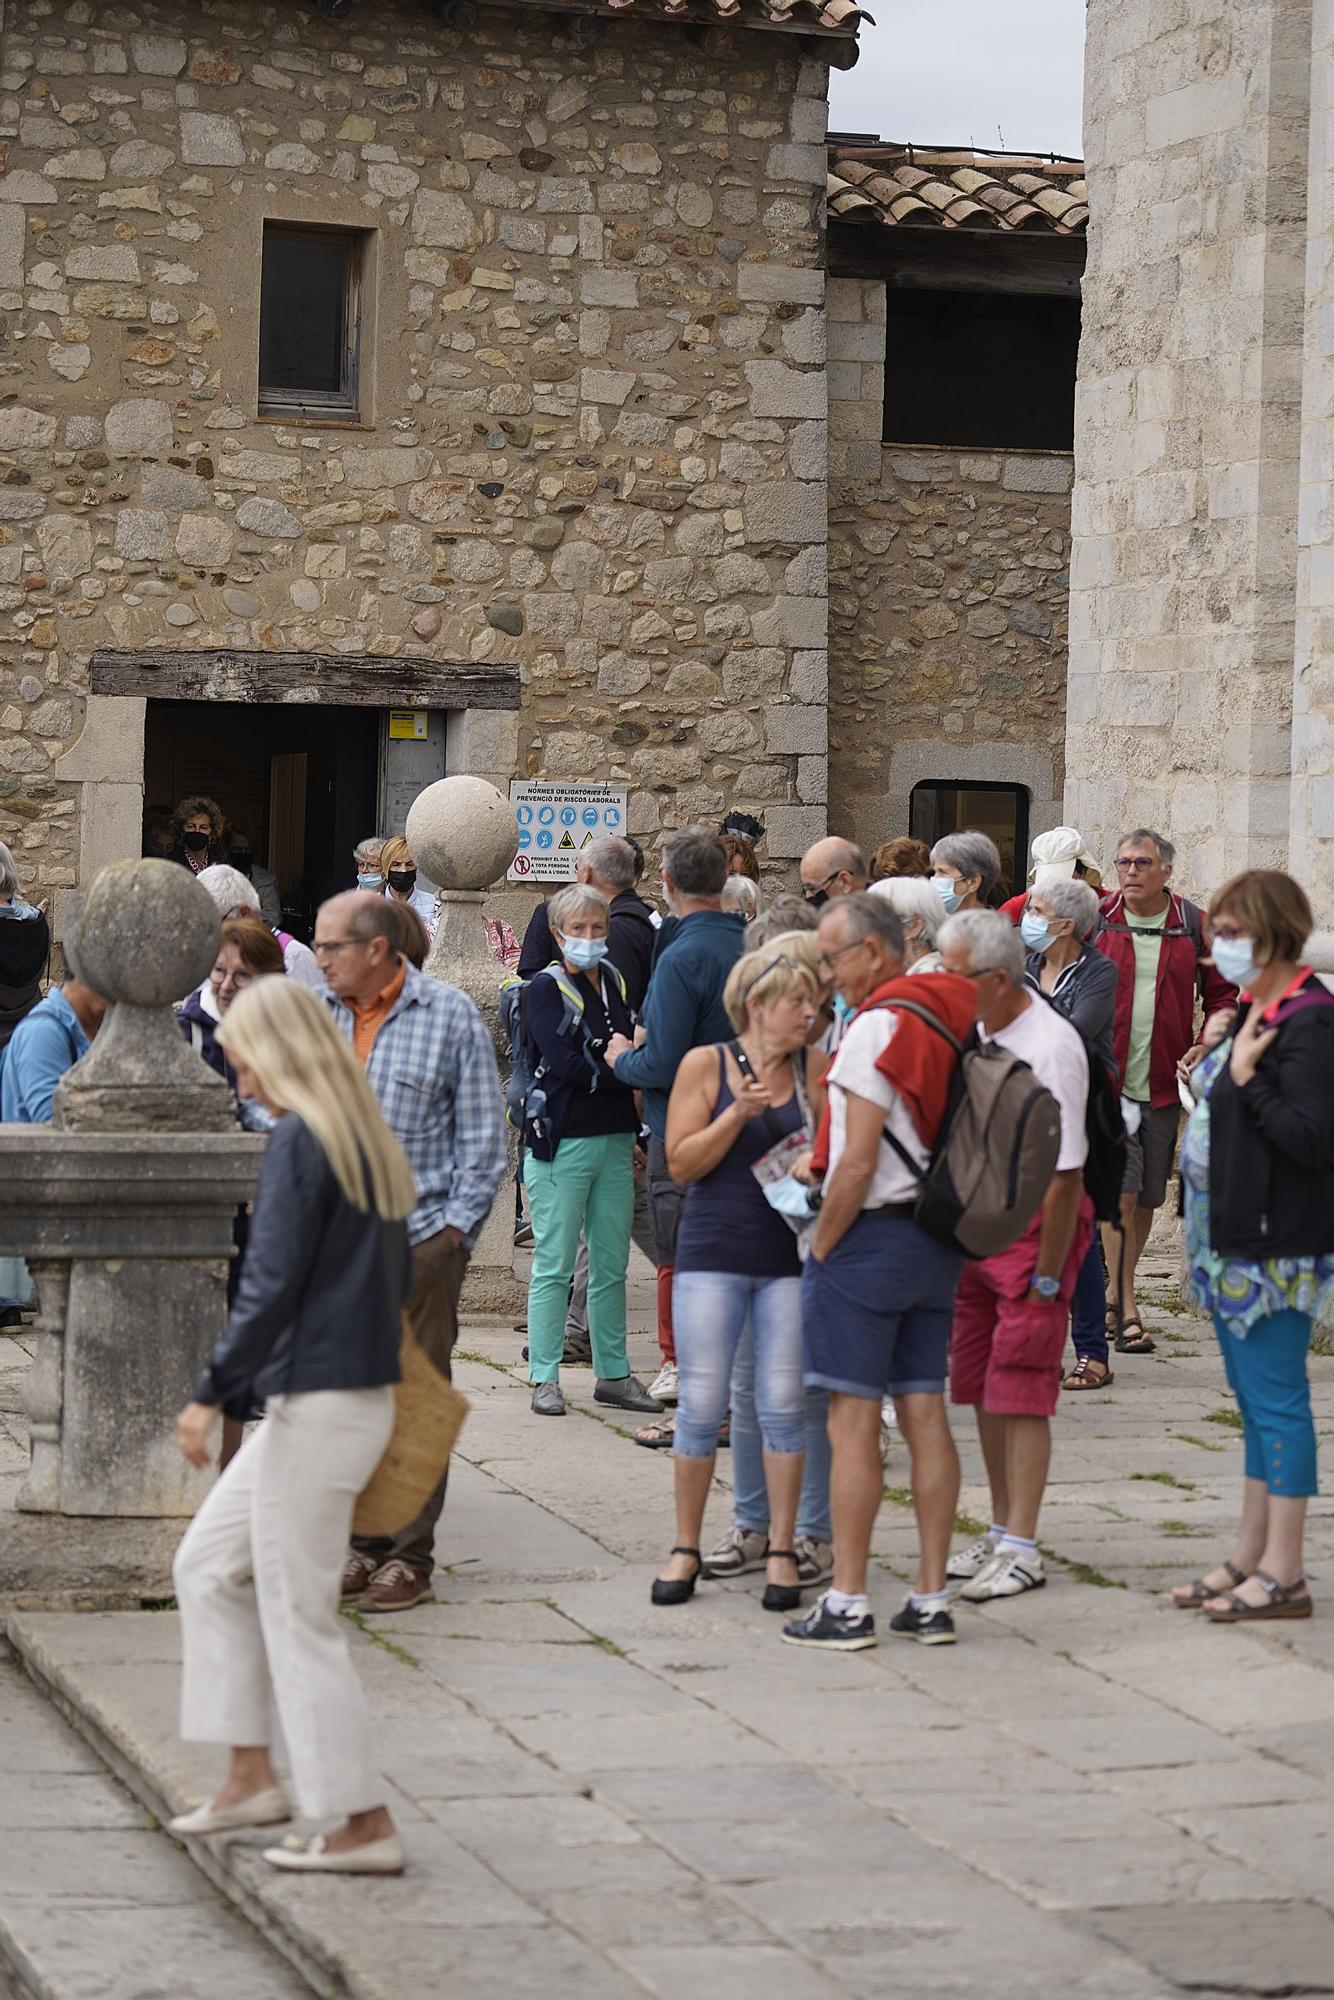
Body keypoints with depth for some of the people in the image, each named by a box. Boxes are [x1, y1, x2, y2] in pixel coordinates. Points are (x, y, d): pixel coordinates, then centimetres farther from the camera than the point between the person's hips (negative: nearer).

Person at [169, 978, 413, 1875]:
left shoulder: (298, 1142, -14)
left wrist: (212, 1393, -16)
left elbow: (272, 1286, -20)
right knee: (209, 1564, 18)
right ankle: (253, 1775, 18)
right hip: (367, 1397, 9)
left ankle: (365, 1823, 4)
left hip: (315, 1408, -9)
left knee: (300, 1614, -1)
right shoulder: (377, 1146, 12)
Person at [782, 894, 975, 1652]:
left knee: (854, 1419, -3)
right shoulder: (955, 1021, 9)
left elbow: (858, 1164, -18)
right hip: (938, 1237, 8)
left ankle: (848, 1604, -1)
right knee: (925, 1413, 9)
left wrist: (821, 1246, -8)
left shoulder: (878, 1027, -15)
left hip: (874, 1234, -8)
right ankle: (932, 1598, 11)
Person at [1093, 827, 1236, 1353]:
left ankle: (1114, 1295, 27)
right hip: (1105, 1079, -2)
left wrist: (1207, 1043, -6)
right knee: (1120, 1190, -12)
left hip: (1163, 1083, 3)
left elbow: (1221, 994, 12)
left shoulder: (1195, 927, 4)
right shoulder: (1094, 921, 1)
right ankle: (1126, 1309, -7)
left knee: (1148, 1196, 10)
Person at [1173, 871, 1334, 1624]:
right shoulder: (1257, 1010, 13)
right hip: (1234, 1237, 10)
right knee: (1257, 1404, 15)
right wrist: (1209, 1076, 7)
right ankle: (1251, 1556, 22)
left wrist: (1245, 1078, -20)